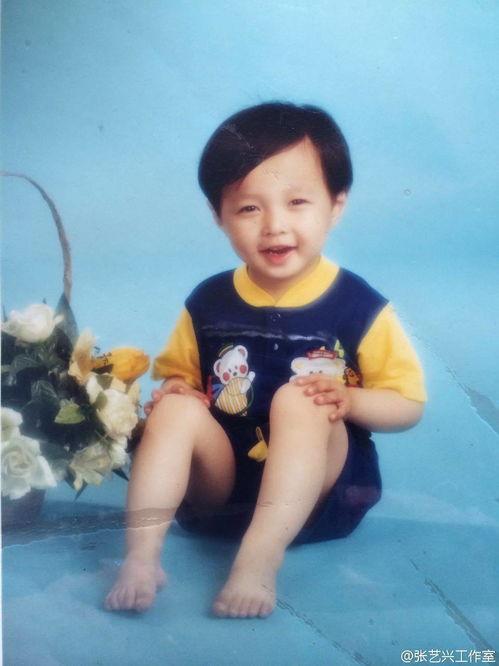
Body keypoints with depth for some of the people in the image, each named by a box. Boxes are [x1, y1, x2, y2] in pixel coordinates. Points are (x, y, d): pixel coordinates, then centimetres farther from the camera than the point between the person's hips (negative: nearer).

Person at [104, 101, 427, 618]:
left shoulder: (358, 307, -8)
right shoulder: (207, 304, 1)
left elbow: (409, 403, -3)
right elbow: (176, 376, 14)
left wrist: (349, 399, -23)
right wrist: (175, 391, -11)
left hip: (321, 492, -2)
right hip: (220, 486, 3)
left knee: (295, 400, -29)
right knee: (176, 408, -22)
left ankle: (260, 557, -38)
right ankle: (142, 553, -31)